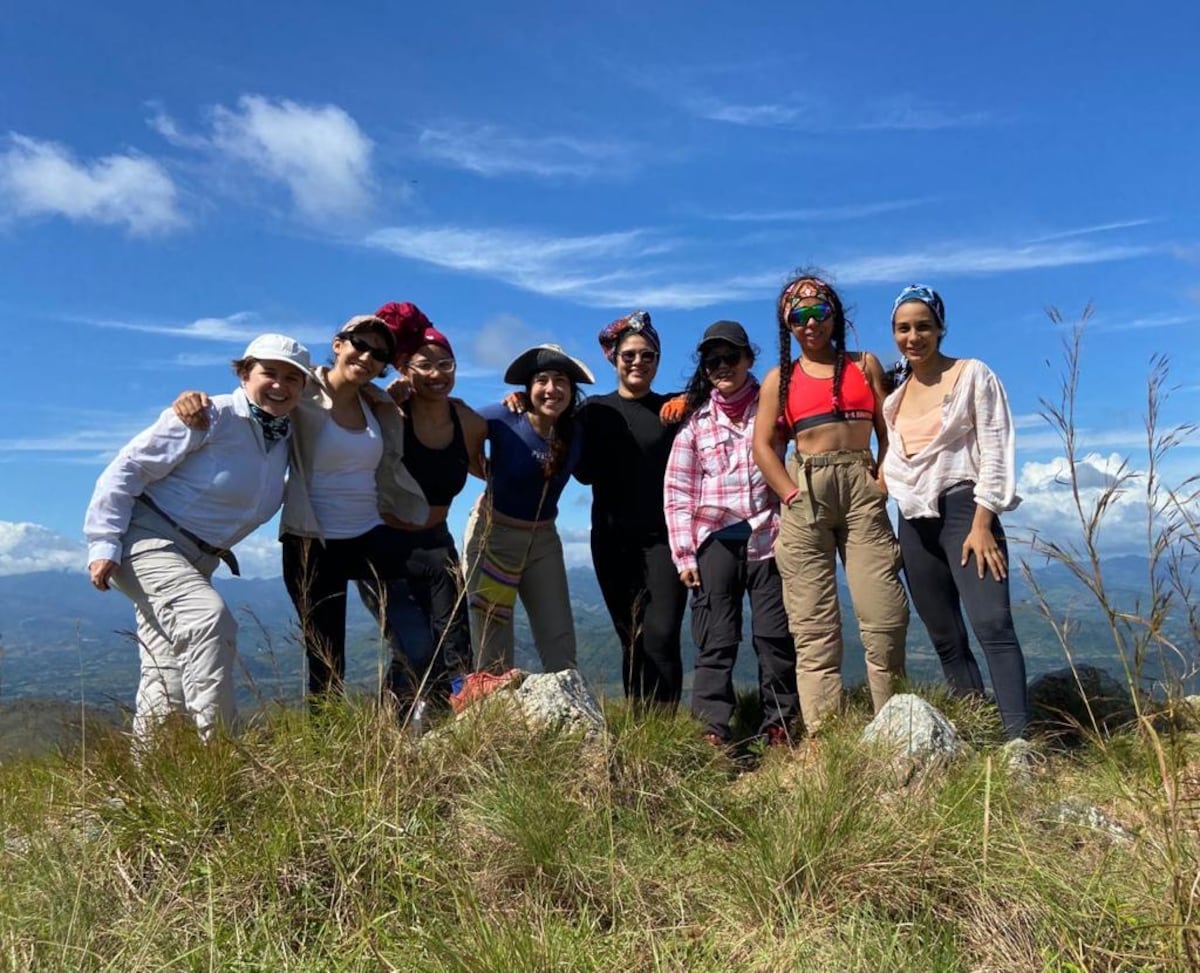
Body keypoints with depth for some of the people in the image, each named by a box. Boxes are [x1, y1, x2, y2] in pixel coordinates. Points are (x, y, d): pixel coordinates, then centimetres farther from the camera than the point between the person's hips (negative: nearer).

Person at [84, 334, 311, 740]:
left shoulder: (285, 438, 5)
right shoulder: (210, 416, -16)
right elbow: (127, 469, -15)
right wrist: (103, 544, -18)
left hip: (195, 562, 8)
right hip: (147, 540, -8)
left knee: (171, 685, 10)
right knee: (210, 618, -30)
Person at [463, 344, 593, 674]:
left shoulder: (575, 434, -6)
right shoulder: (503, 419, -18)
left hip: (543, 540, 3)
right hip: (492, 534, -3)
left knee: (560, 643, 2)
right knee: (492, 649, 1)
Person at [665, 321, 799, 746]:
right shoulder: (695, 419, 7)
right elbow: (677, 492, 4)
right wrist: (684, 553, -2)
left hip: (768, 536, 0)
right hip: (714, 540, 0)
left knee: (775, 636, 2)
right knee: (715, 641, 0)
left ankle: (778, 725, 12)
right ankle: (714, 731, 3)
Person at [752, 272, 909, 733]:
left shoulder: (865, 364, 15)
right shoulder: (779, 379, 12)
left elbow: (889, 432, 10)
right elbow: (763, 445, 3)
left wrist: (881, 483, -3)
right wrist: (793, 495, -8)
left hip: (862, 488, 1)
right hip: (805, 493, 0)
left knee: (885, 615, -6)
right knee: (814, 626, -2)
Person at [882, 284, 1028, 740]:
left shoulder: (973, 375, 1)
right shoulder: (896, 392, 16)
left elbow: (994, 452, -6)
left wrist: (981, 525, -15)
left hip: (963, 508, -5)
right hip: (914, 520, 6)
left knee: (991, 624, -19)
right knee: (946, 639, 6)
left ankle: (1018, 739, -20)